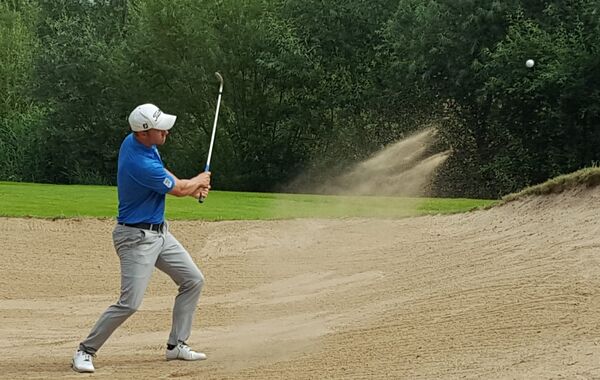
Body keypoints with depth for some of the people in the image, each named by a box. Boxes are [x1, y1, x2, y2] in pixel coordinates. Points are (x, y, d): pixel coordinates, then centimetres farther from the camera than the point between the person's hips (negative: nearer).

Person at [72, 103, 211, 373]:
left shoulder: (134, 141, -1)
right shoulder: (141, 164, -30)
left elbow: (162, 174, 19)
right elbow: (178, 189, -13)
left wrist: (193, 188, 8)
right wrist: (199, 181, 8)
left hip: (159, 232, 10)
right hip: (137, 237, -10)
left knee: (193, 281, 13)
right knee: (130, 302, -14)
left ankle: (177, 345, 19)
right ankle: (85, 351, 1)